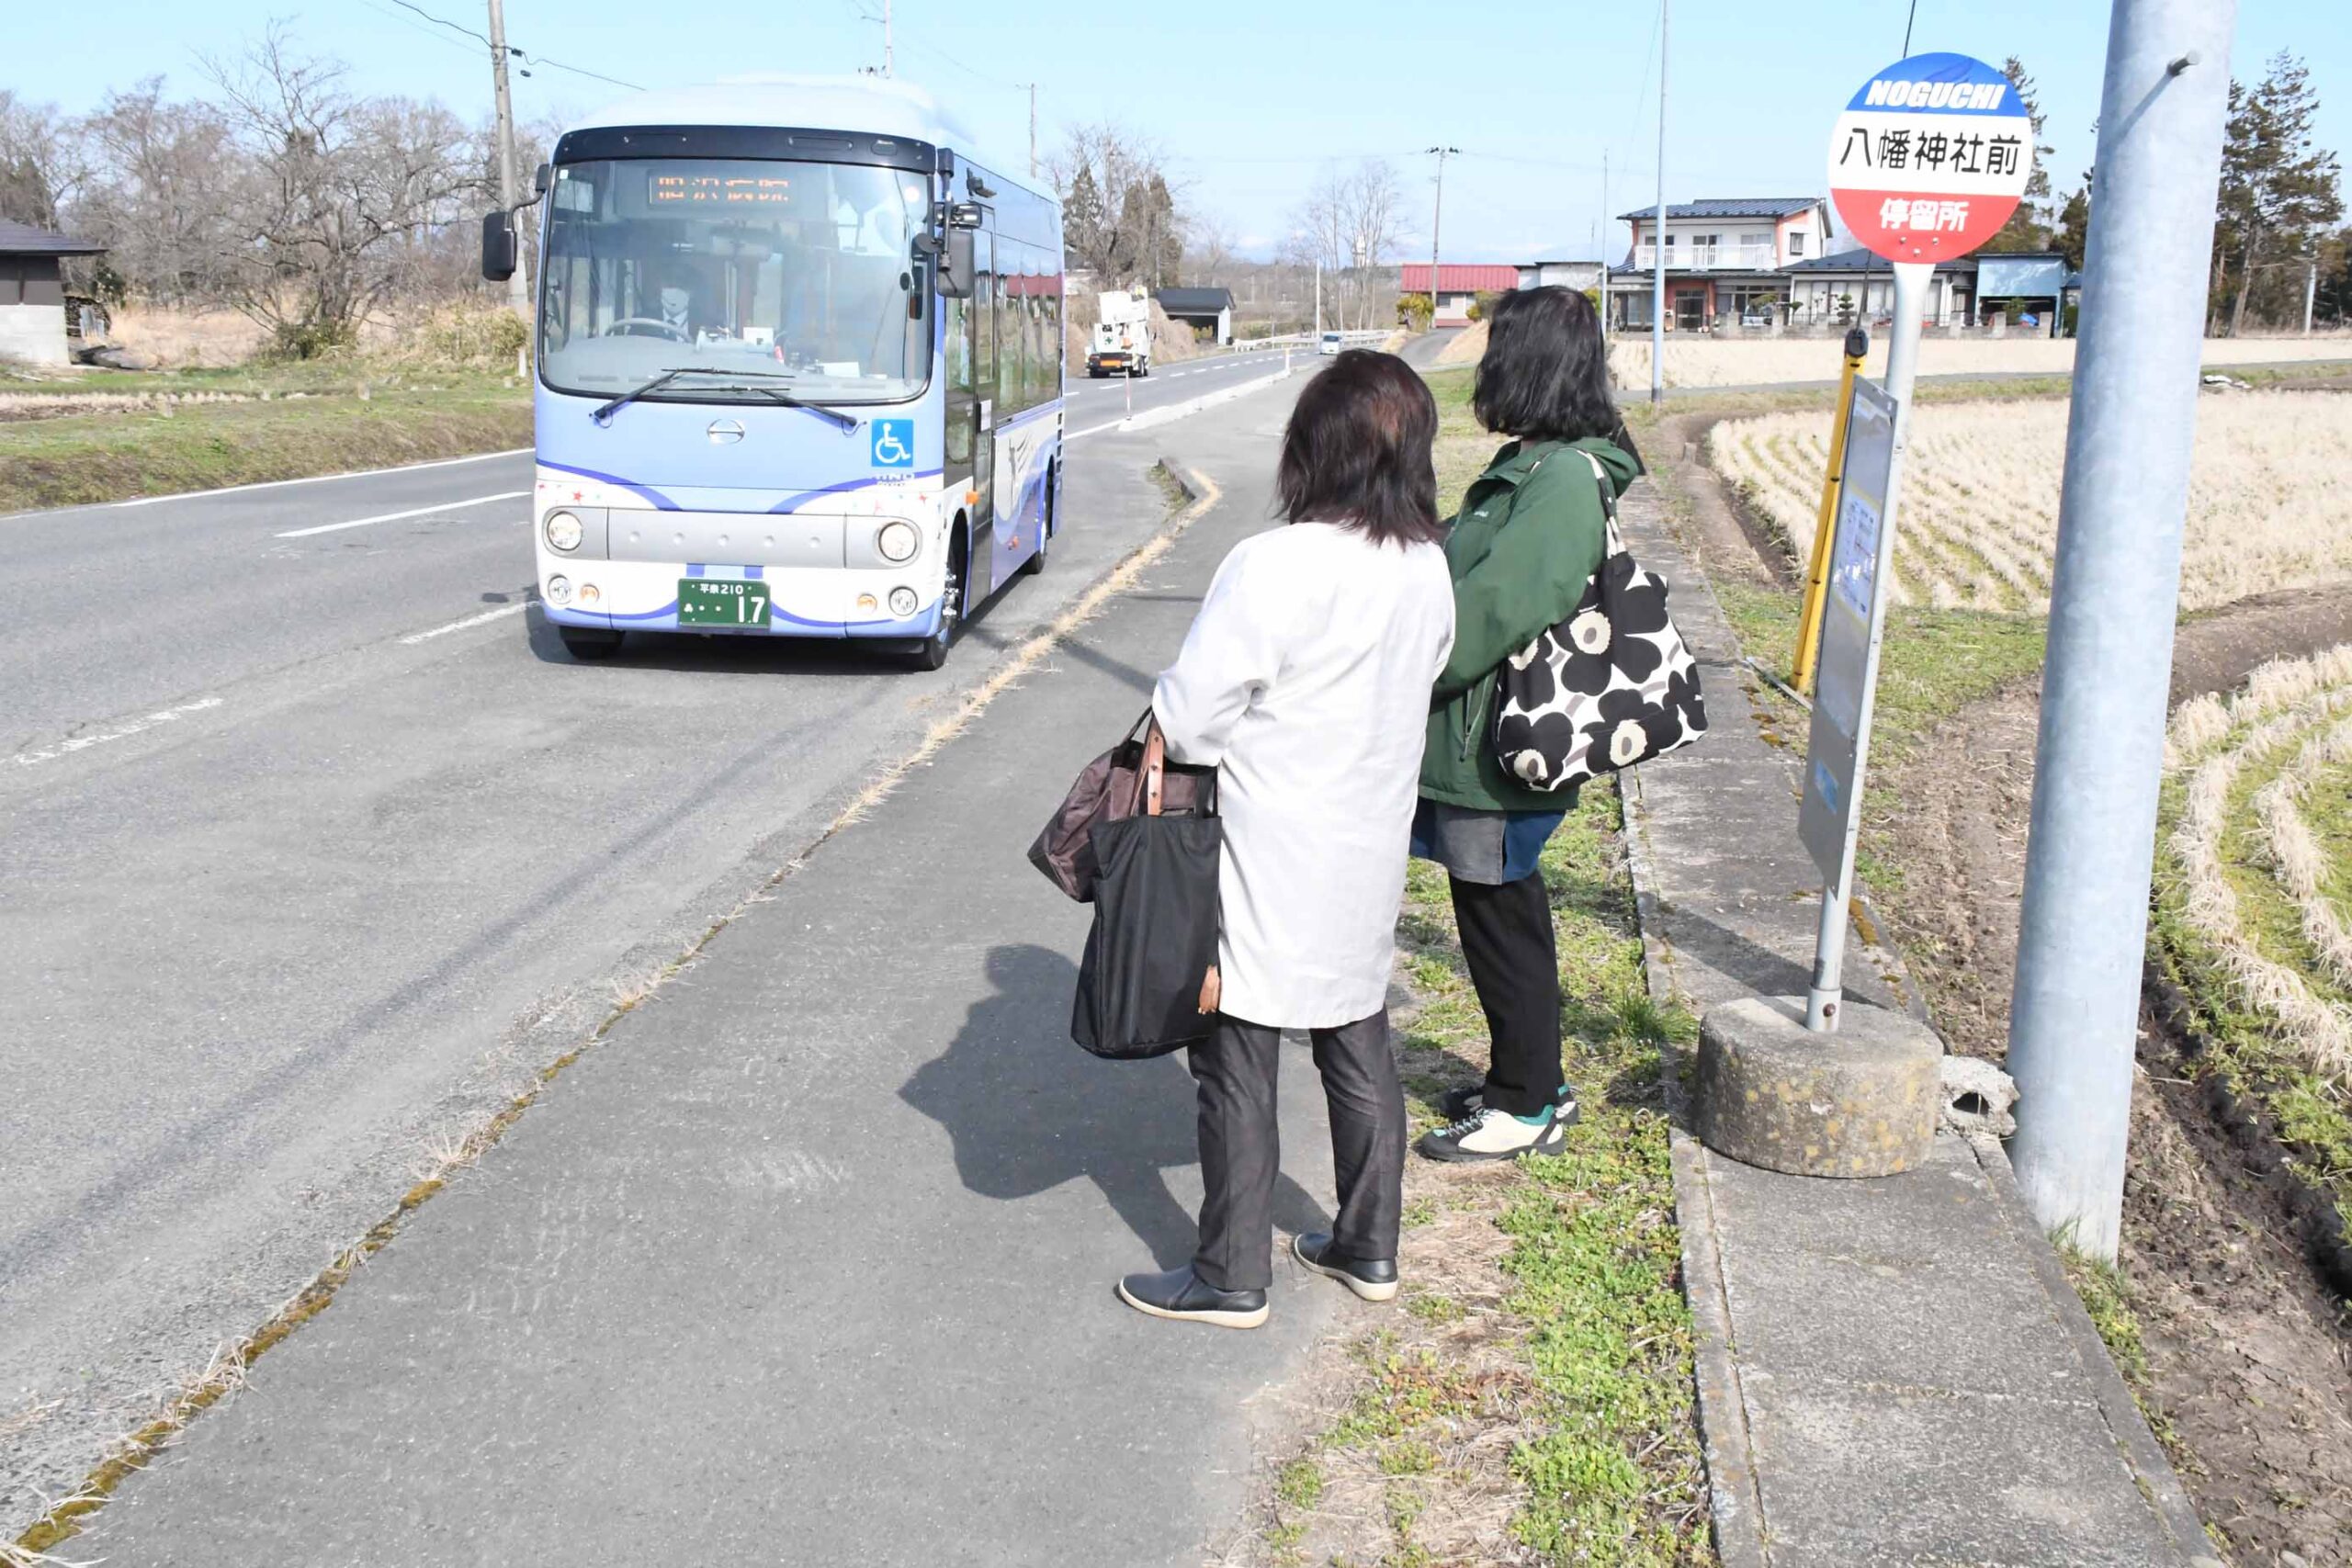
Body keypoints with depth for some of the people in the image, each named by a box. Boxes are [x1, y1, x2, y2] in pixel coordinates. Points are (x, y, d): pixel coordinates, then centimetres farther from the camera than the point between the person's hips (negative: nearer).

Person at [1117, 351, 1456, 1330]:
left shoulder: (1276, 567, -23)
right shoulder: (1429, 570, -1)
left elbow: (1185, 715, -19)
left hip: (1268, 863, -7)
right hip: (1370, 858, 7)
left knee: (1237, 1067, 5)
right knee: (1359, 1049, 19)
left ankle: (1232, 1279, 15)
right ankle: (1369, 1248, 32)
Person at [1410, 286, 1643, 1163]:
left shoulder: (1563, 479, -21)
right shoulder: (1529, 466, 10)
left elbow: (1489, 609, -26)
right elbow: (1464, 574, 16)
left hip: (1497, 755, -10)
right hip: (1477, 740, 10)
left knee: (1502, 925, 4)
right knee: (1499, 919, 19)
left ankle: (1528, 1106, 19)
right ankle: (1525, 1081, 34)